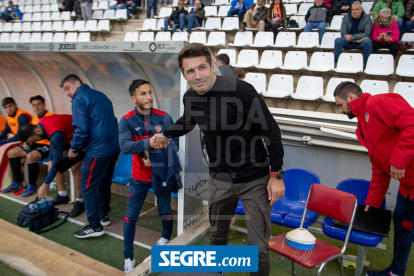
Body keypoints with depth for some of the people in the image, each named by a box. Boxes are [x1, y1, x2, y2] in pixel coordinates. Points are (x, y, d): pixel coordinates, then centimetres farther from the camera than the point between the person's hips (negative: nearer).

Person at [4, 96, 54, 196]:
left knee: (31, 156, -34)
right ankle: (17, 182, 10)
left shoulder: (51, 117, -10)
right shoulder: (34, 119, 16)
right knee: (11, 152, 2)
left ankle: (32, 185, -15)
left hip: (47, 145, -9)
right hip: (35, 144, 9)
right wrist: (26, 142, 2)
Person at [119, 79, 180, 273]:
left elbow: (175, 144, -12)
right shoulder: (126, 121, -13)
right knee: (131, 217, 3)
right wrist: (149, 143, -44)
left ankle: (166, 237, 45)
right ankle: (128, 257, 21)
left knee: (165, 212, 13)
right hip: (139, 176, 0)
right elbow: (125, 146, -29)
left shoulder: (164, 117, -10)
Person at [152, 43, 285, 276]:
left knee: (259, 247, 1)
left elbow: (271, 130, -16)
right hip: (220, 179, 5)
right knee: (217, 236, 21)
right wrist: (166, 135, 9)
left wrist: (277, 174, -15)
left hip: (255, 180, -4)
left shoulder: (241, 91, -22)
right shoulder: (190, 97, -3)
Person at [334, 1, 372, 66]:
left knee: (367, 41, -33)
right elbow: (343, 33, -9)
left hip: (360, 43, -1)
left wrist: (352, 37, -22)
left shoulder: (367, 18, -2)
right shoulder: (346, 18, 1)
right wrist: (356, 39, -21)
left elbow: (367, 34, -12)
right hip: (348, 42, 1)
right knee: (338, 40, -26)